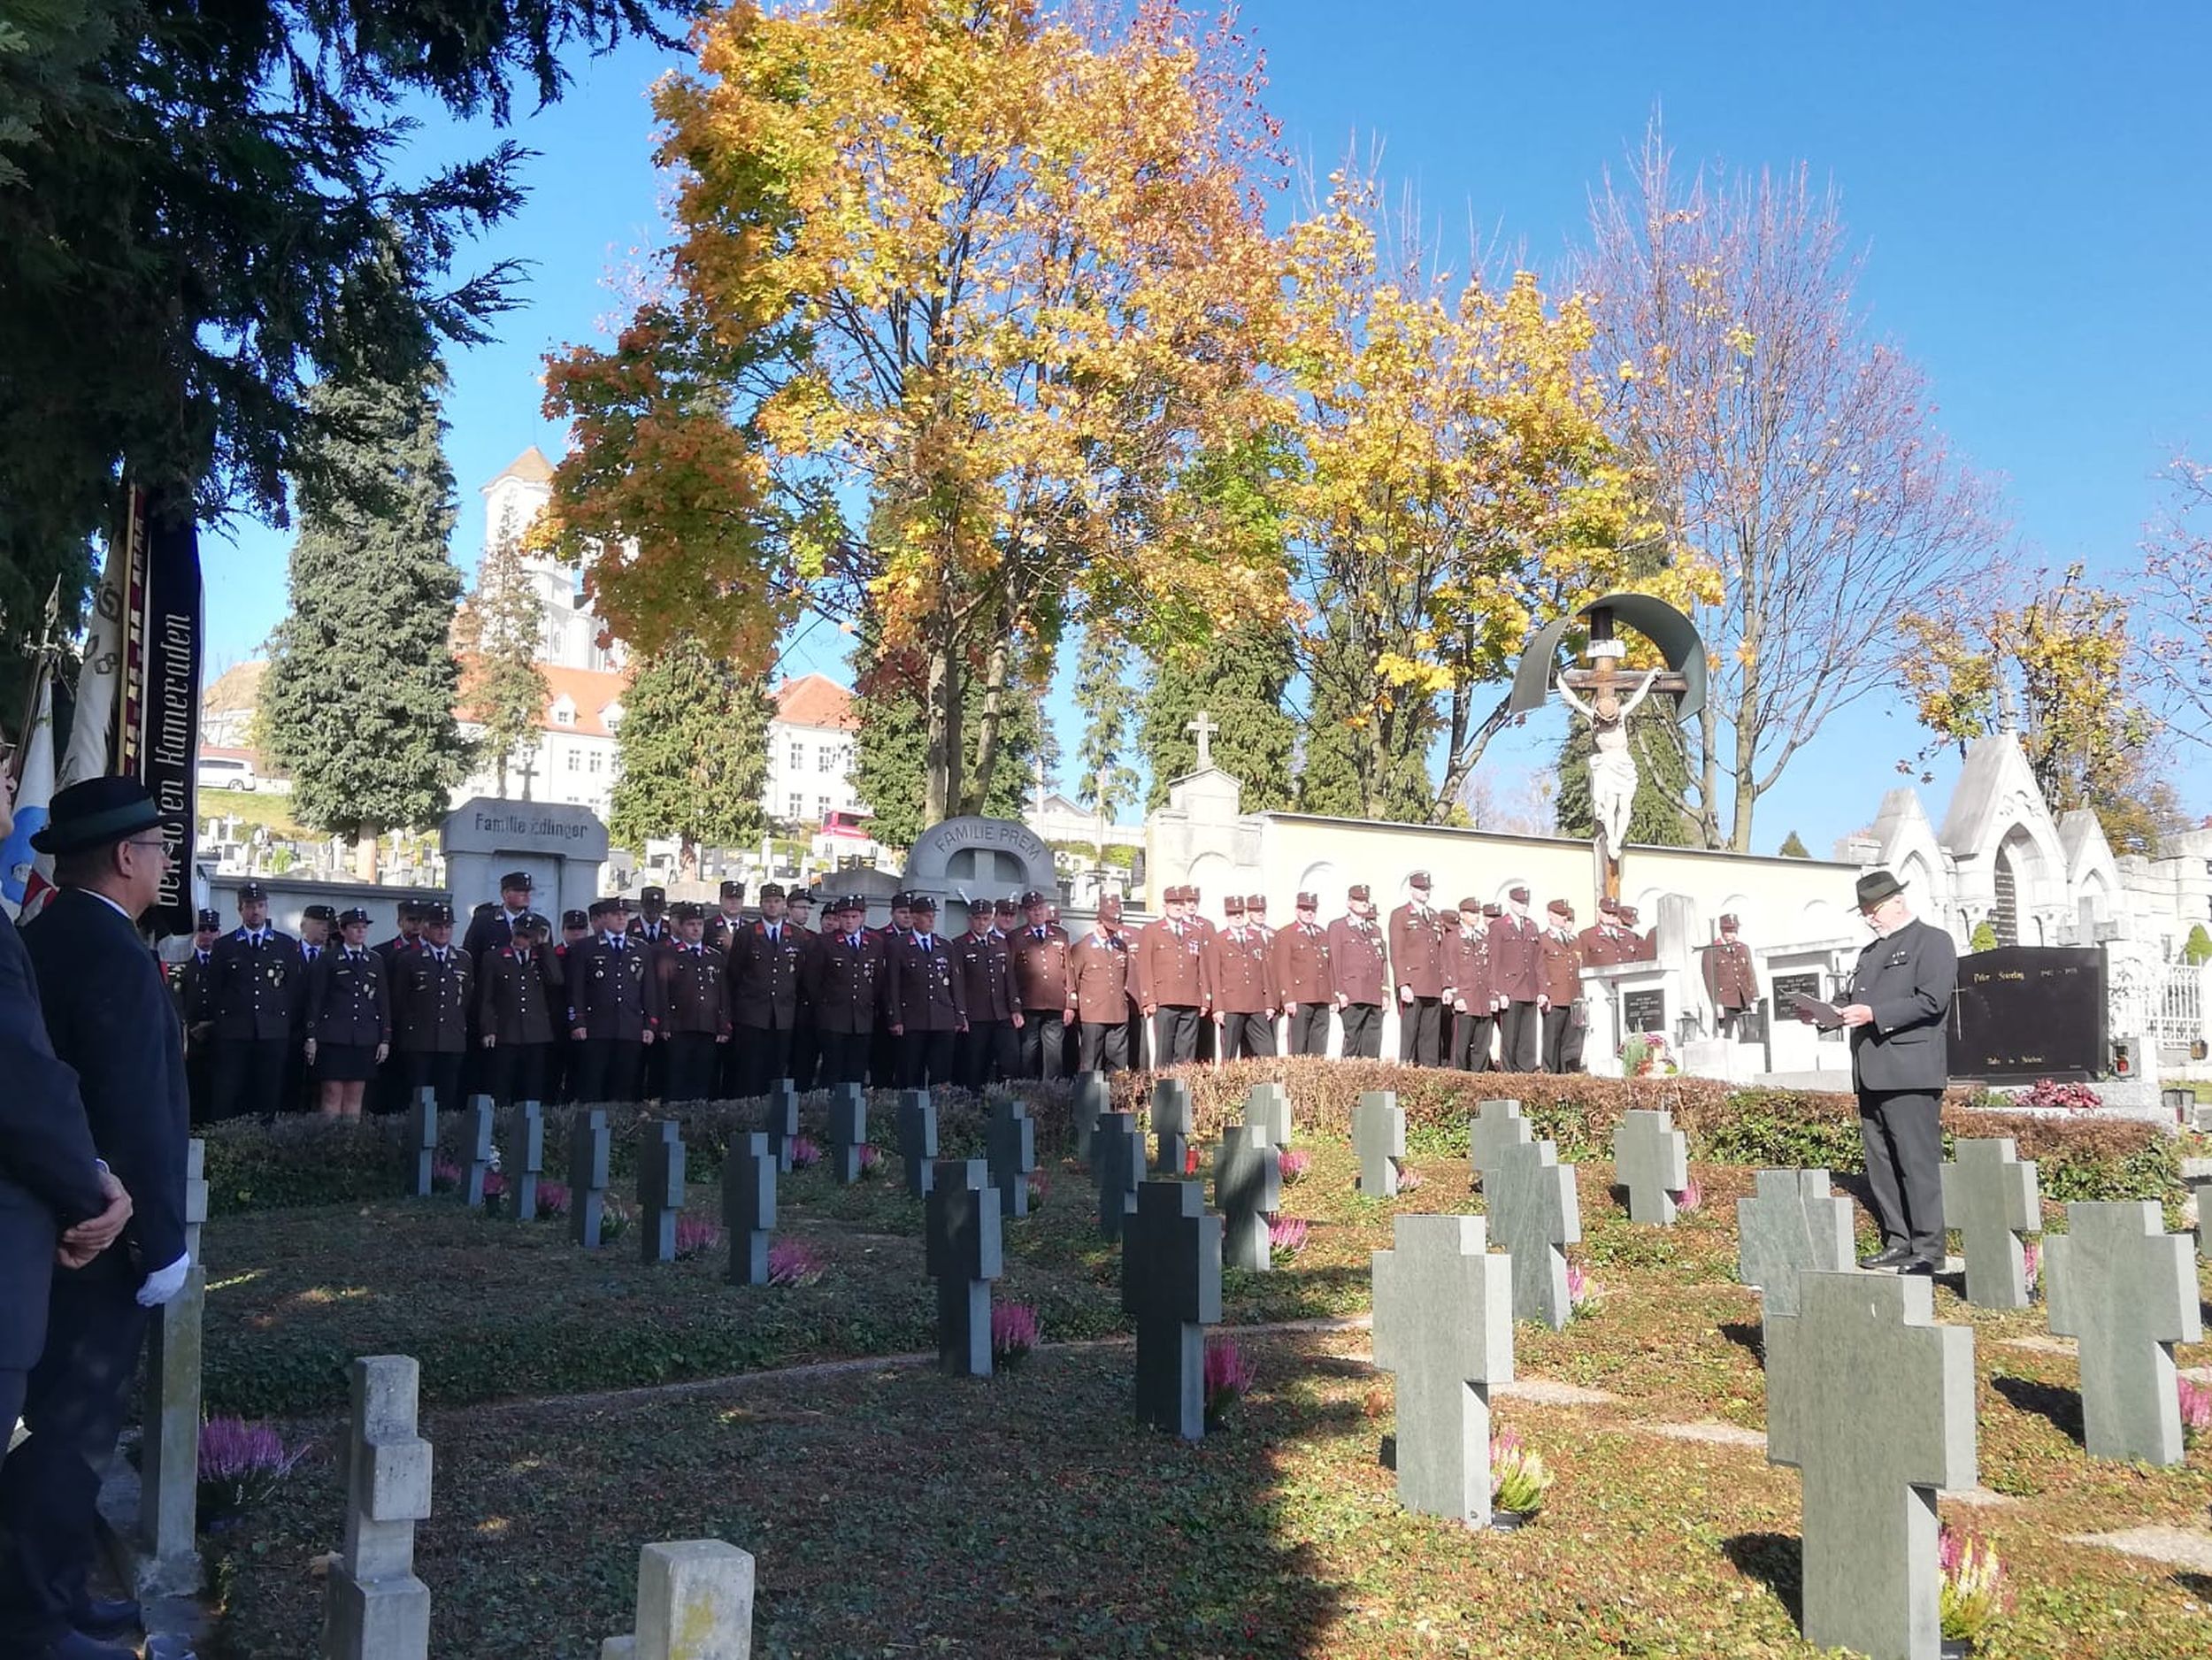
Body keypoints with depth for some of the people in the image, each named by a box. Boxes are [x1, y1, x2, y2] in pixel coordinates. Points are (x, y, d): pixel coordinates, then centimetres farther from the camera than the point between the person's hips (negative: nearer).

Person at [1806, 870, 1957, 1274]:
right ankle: (1897, 1242, 16)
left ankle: (1928, 1249, -1)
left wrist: (1873, 1014, -20)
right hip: (1871, 1073, 8)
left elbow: (1930, 1002, -13)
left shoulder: (1933, 941, -1)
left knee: (1917, 1162, -6)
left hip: (1910, 1072, -8)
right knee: (1880, 1163, 9)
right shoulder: (1871, 952, 24)